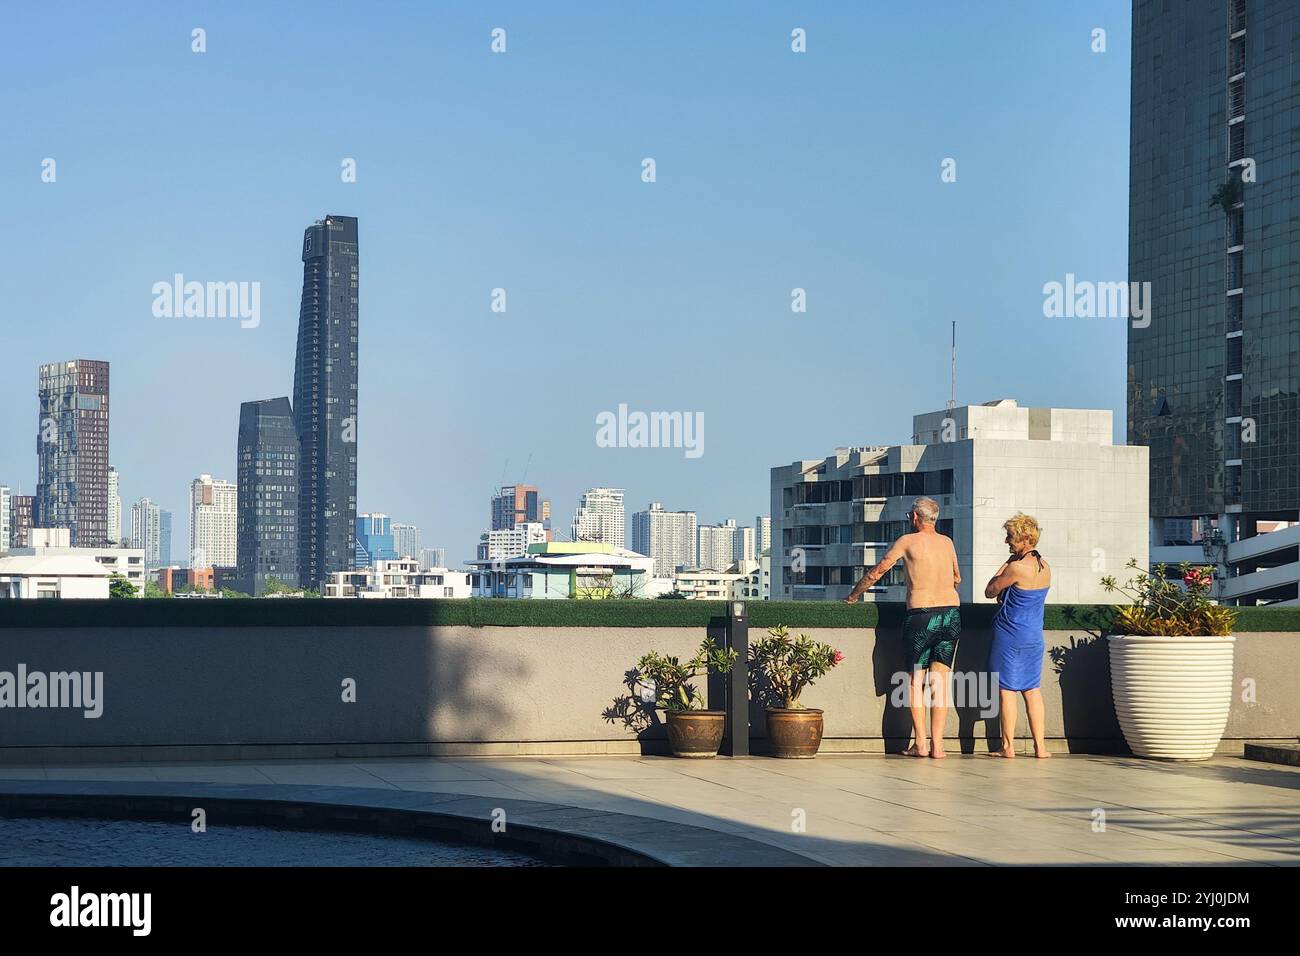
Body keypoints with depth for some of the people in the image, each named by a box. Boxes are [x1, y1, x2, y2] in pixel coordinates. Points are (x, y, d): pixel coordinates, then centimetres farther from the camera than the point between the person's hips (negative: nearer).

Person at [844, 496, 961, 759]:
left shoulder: (908, 541, -1)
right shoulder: (947, 542, 12)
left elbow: (877, 572, 5)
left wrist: (853, 595, 17)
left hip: (921, 614, -4)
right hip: (952, 614, 4)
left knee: (916, 680, 6)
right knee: (940, 680, 5)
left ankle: (920, 743, 1)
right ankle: (937, 744, 0)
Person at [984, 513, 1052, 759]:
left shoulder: (1017, 567, -19)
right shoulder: (1045, 568, 5)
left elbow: (989, 592, -8)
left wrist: (1005, 564, -2)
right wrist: (1005, 596, 9)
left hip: (1009, 635, -7)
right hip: (1034, 635, 7)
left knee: (1007, 690, 1)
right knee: (1032, 690, 11)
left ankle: (1008, 746, 3)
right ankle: (1039, 746, 10)